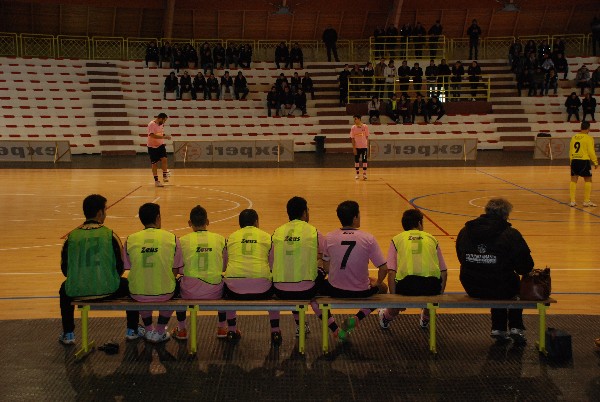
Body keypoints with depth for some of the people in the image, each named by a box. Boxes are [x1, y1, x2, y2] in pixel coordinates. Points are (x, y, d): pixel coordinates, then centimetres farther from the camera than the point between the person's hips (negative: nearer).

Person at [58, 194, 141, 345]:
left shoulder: (72, 236, 0)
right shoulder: (110, 235, -5)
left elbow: (65, 269, 7)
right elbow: (120, 267, -1)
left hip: (76, 292, 2)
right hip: (108, 290, -2)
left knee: (64, 290, 37)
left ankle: (68, 334, 35)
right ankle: (132, 331, 34)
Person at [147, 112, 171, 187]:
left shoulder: (161, 124, 5)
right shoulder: (151, 124, -19)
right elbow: (152, 135, -30)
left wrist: (163, 141, 11)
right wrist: (164, 137, -34)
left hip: (160, 145, 6)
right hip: (152, 146, -6)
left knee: (164, 159, -14)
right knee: (154, 163, 1)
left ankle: (165, 176, -2)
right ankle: (156, 181, 8)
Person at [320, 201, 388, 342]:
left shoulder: (329, 238, -7)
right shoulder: (368, 239, -13)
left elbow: (326, 265, 3)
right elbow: (384, 268, -12)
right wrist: (377, 283, 9)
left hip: (335, 290, 0)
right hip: (361, 292, 0)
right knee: (383, 288, 33)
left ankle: (335, 329, 15)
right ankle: (357, 317, 11)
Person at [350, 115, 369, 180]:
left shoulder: (365, 127, -4)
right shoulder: (353, 128, -2)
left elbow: (367, 137, 2)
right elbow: (352, 138, 0)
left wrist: (367, 146, -1)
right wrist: (353, 148, -6)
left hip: (364, 146, -1)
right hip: (357, 147, 1)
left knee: (364, 160, -4)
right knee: (356, 160, 5)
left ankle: (364, 174, 0)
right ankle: (357, 174, 13)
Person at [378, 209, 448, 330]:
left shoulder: (397, 239, 16)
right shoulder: (431, 239, 20)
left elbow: (391, 272, 5)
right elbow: (444, 272, 16)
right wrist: (439, 295, 28)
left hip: (407, 284, -1)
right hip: (431, 285, 1)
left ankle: (387, 318, 58)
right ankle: (426, 319, 56)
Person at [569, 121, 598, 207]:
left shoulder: (574, 137, 8)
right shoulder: (588, 138, -7)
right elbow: (591, 152, -9)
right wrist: (595, 162, 0)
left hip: (574, 160, 5)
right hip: (584, 161, -5)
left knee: (573, 180, 8)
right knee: (588, 180, 7)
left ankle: (572, 201, 7)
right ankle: (586, 201, 8)